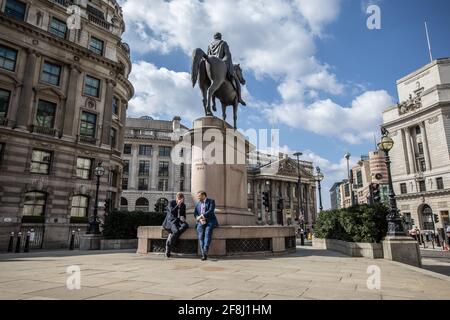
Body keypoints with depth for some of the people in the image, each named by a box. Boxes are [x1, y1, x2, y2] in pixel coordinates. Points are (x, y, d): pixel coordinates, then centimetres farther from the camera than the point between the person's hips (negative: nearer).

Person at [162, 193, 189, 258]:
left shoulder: (183, 205, 12)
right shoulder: (171, 203, -2)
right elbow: (172, 212, -18)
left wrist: (183, 218, -6)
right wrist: (178, 205, -22)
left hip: (179, 221, 5)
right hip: (171, 221, -5)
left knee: (185, 225, -31)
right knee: (176, 231, -34)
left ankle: (171, 236, -23)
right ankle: (168, 248, -16)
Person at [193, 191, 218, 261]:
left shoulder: (211, 201, 6)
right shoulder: (197, 204, 22)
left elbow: (211, 211, -10)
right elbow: (195, 213, 11)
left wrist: (201, 216, -16)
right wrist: (200, 219, -9)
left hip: (210, 221, -2)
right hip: (201, 222, 2)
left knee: (208, 232, -32)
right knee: (200, 234, -25)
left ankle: (206, 249, -44)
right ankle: (204, 254, -32)